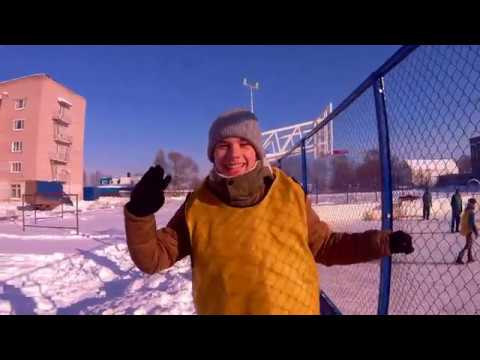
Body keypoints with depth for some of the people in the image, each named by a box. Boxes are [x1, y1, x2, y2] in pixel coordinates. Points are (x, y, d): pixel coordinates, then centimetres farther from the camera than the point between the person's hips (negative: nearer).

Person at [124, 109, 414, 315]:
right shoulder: (198, 205, -7)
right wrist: (140, 213, -21)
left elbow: (326, 247, 6)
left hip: (294, 307, 1)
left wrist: (382, 242, -3)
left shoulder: (290, 194, -5)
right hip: (222, 308, 0)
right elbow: (153, 257, -5)